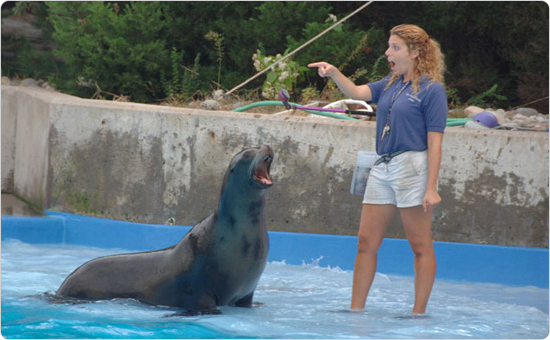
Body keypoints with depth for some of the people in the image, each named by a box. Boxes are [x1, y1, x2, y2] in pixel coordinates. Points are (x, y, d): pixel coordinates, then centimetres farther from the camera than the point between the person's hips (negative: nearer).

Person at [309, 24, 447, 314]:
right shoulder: (390, 85, 17)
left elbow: (435, 142, -10)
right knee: (366, 242, 5)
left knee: (420, 246, -1)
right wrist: (334, 73, -15)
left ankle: (418, 313, 3)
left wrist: (431, 188, -15)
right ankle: (355, 310, 9)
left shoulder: (431, 89, -5)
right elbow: (356, 92, 5)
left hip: (412, 166, -8)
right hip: (382, 168, 8)